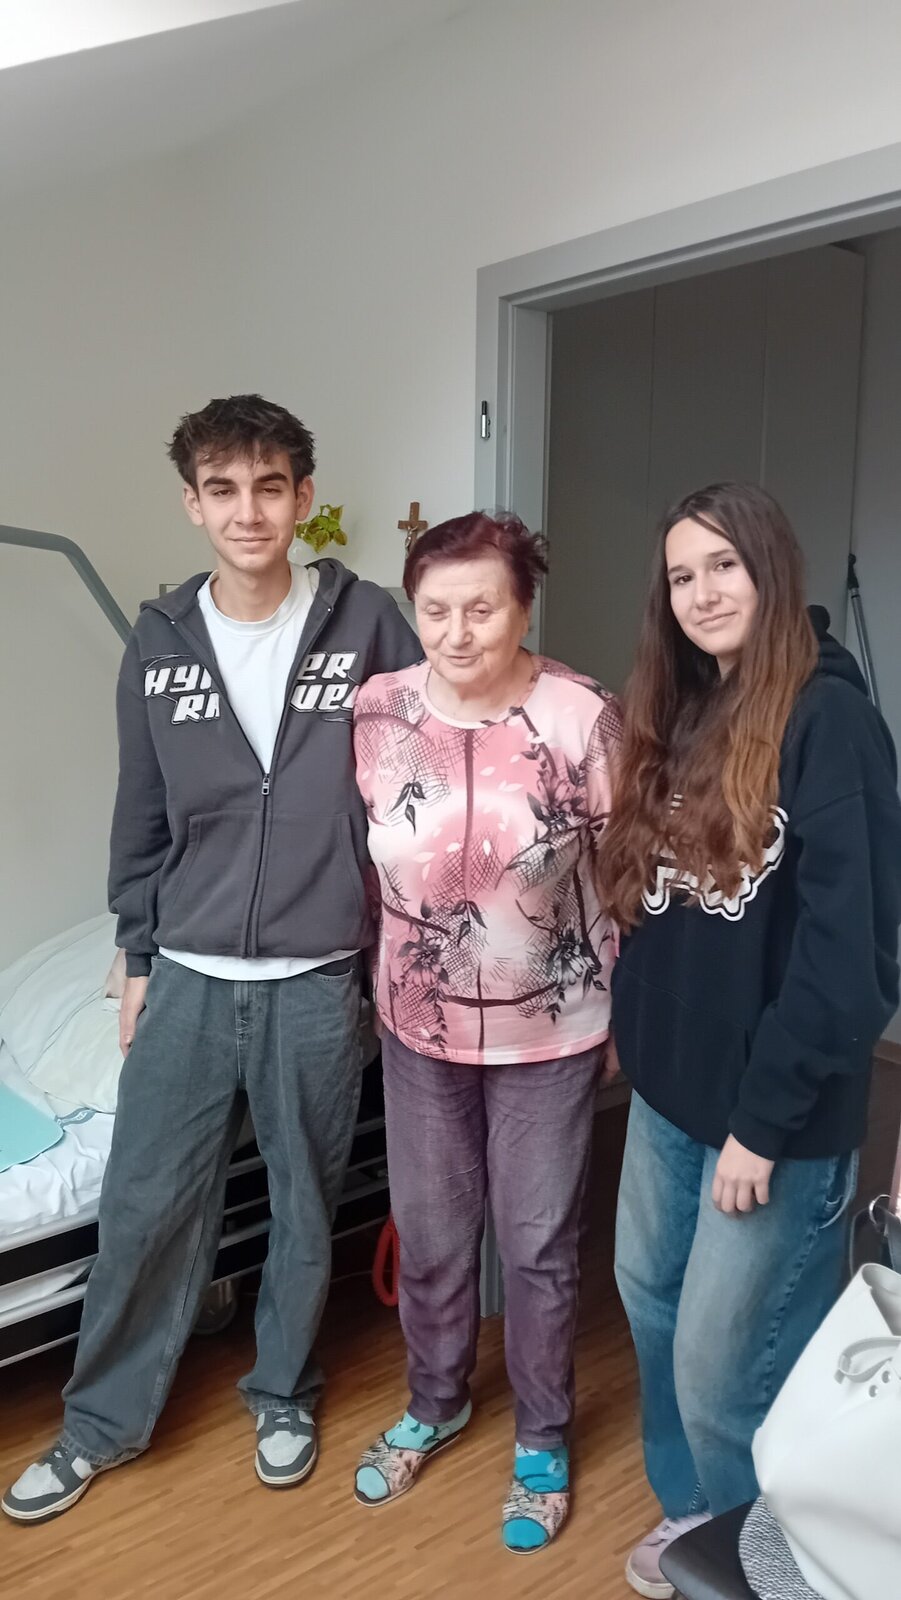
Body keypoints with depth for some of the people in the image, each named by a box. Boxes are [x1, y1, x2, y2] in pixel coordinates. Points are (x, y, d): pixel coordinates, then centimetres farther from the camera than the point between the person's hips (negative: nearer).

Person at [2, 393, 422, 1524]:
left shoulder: (367, 625, -7)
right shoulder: (159, 645, 1)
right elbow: (142, 820, 8)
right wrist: (138, 962, 10)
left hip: (316, 983, -1)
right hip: (188, 977, 2)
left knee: (305, 1208, 15)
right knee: (143, 1208, 11)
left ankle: (283, 1397, 40)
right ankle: (103, 1421, 34)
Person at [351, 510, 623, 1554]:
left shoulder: (583, 718, -17)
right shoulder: (373, 714, -10)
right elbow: (357, 860, 3)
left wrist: (629, 1008, -1)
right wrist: (373, 978, 8)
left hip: (551, 1030, -2)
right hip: (420, 1025, 3)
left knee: (539, 1244, 15)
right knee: (428, 1234, 20)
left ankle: (542, 1438, 41)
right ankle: (434, 1404, 48)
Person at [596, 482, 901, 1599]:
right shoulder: (682, 718, 9)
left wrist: (765, 1117, -18)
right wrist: (633, 1029, 6)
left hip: (775, 1113, -7)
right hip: (668, 1087, 8)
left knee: (723, 1363, 7)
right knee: (653, 1301, 21)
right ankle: (696, 1509, 46)